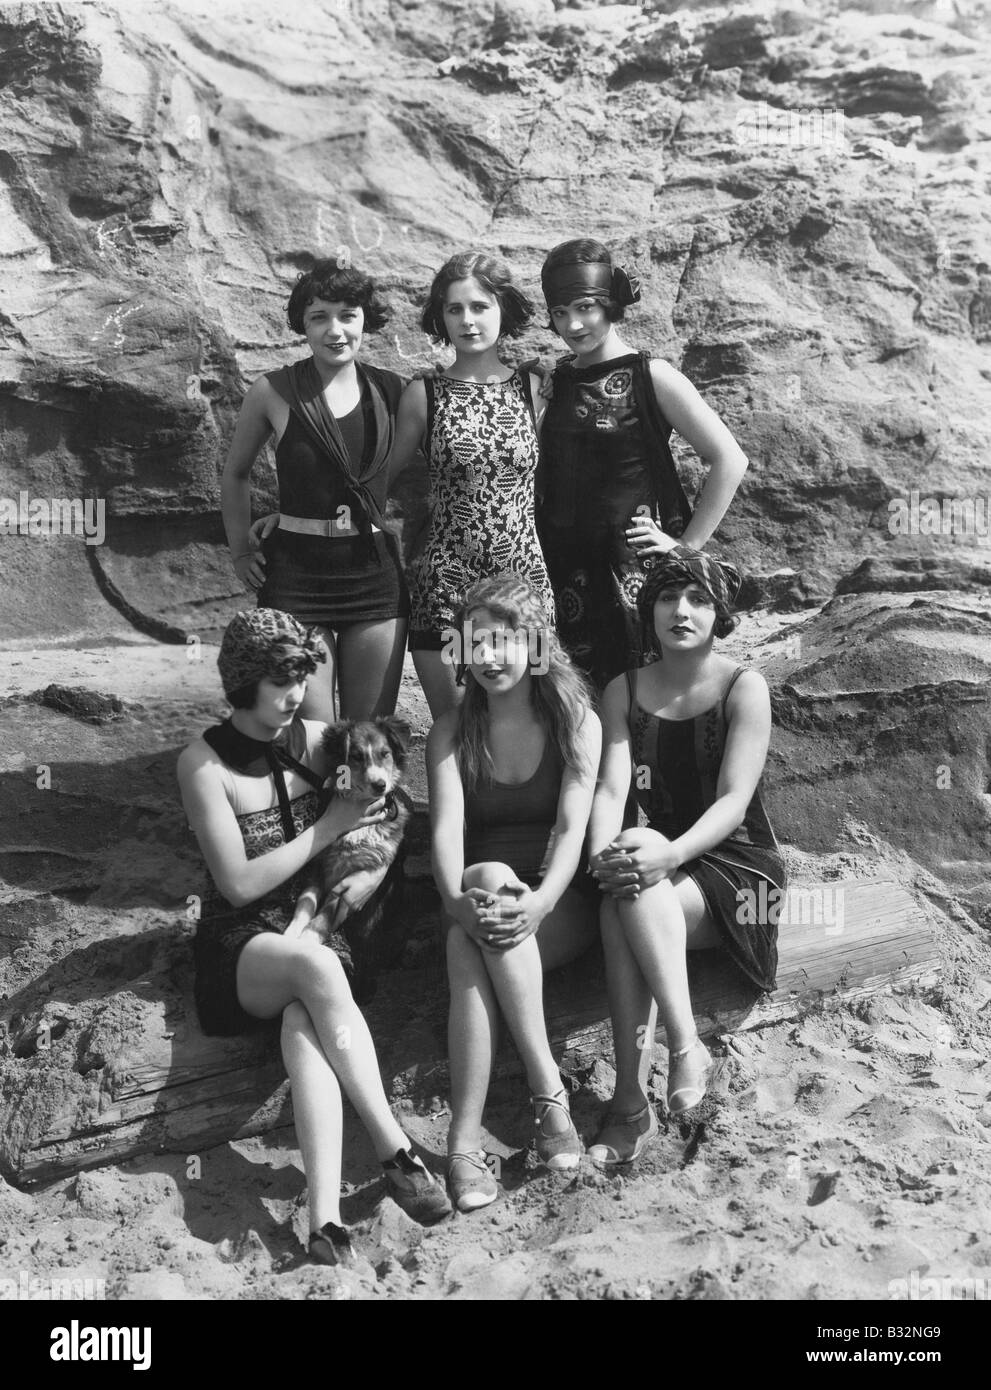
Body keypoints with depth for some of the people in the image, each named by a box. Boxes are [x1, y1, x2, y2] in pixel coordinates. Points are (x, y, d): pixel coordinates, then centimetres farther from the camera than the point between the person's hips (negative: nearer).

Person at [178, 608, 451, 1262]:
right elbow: (239, 884, -12)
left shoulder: (317, 740, 4)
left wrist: (371, 872, -7)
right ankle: (397, 1149, -32)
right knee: (315, 965, -37)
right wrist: (328, 828, -14)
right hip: (242, 945, -2)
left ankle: (327, 1215, -43)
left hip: (320, 928, 3)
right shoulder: (204, 762, -8)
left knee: (304, 1024, -32)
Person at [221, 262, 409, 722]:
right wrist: (240, 550, 6)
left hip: (377, 573, 2)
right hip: (295, 573, -2)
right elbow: (236, 474, 12)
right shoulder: (273, 391, -3)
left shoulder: (390, 390, 2)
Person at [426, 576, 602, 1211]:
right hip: (477, 897, 2)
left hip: (561, 905, -1)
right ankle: (548, 1088, -37)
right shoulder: (452, 733, 7)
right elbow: (446, 829, -8)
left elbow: (571, 829, -11)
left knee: (471, 955, -33)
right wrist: (458, 899, -30)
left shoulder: (578, 723, 2)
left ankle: (465, 1141, -34)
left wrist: (540, 902, -30)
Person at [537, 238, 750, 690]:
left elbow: (730, 460, -8)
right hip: (562, 570, 4)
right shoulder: (549, 384, 10)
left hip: (637, 568, -4)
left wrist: (688, 545, -9)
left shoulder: (651, 377, -5)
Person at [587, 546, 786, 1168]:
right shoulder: (624, 692, 7)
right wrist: (603, 854, -27)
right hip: (664, 858, 3)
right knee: (623, 895, -33)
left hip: (737, 863, -3)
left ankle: (650, 1084, -32)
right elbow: (611, 788, -5)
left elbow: (734, 799, -15)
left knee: (628, 907, -32)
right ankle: (631, 1101, -33)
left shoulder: (744, 687, -5)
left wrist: (672, 853, -33)